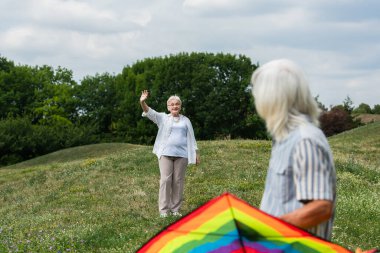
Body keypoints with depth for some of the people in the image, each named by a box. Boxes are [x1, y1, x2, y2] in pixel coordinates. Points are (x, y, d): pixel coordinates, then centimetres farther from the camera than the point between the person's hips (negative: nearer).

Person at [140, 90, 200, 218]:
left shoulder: (185, 120, 13)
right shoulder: (162, 118, 8)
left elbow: (191, 138, 15)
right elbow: (149, 112, -8)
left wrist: (196, 153, 10)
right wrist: (143, 102, -28)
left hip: (181, 154, 1)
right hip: (165, 154, -1)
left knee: (178, 181, 3)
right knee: (165, 180, -6)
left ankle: (175, 209, 10)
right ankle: (164, 209, -2)